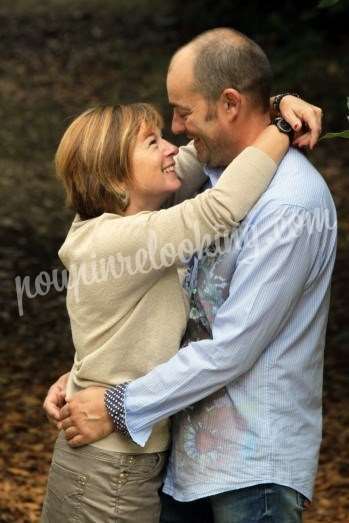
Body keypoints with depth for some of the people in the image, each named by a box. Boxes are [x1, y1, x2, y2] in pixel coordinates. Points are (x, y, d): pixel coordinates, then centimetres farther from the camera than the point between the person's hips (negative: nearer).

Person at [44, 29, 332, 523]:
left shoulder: (290, 205, -20)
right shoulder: (218, 179, 9)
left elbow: (231, 349, -21)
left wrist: (119, 407, -15)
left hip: (254, 466, -8)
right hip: (189, 447, 8)